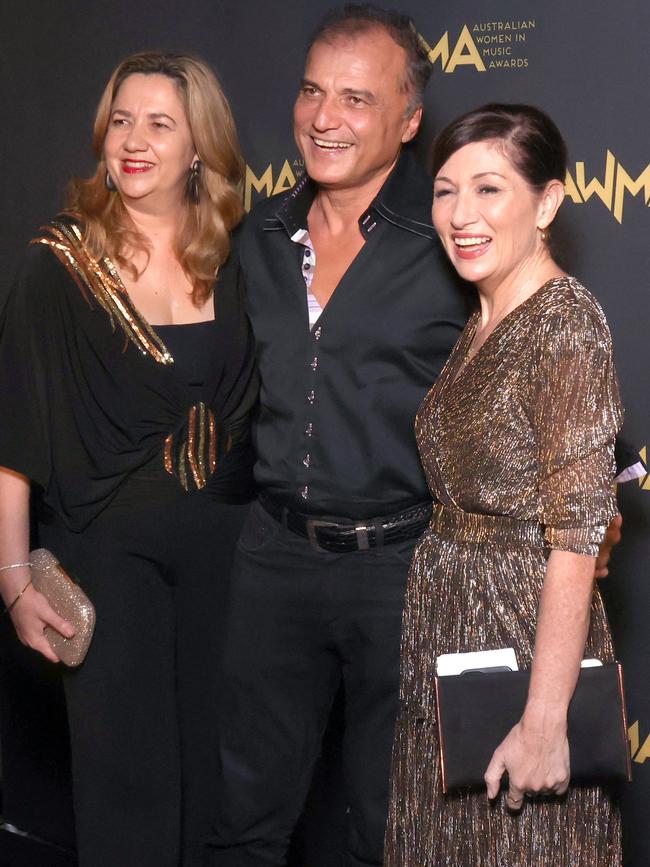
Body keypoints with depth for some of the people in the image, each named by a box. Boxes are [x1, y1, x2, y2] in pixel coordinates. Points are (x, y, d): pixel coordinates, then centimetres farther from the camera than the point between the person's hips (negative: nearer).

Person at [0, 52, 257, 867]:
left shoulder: (235, 263, 2)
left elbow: (257, 405, 9)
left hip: (224, 545, 3)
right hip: (107, 547, -3)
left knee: (214, 761, 13)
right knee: (126, 771, 4)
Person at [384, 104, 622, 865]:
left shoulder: (566, 321, -18)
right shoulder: (481, 325, 8)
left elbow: (576, 535, -22)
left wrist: (544, 722, -24)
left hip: (526, 630, -8)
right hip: (450, 629, 8)